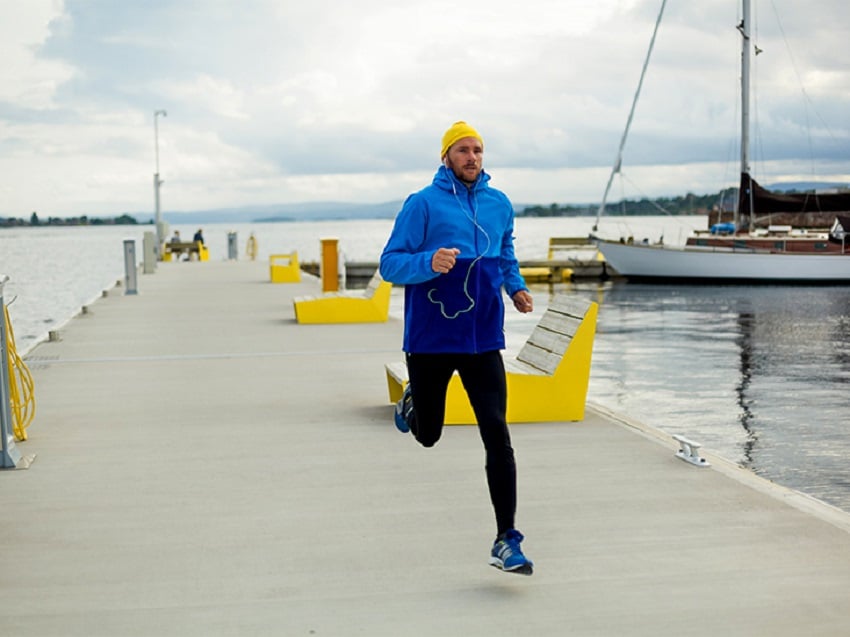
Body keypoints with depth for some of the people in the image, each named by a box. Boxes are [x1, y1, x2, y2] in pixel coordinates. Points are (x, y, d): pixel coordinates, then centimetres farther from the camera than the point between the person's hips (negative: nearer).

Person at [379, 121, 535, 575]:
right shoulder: (423, 204, -6)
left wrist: (516, 287, 9)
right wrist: (429, 262, -27)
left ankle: (506, 541, -4)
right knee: (427, 436, 12)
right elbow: (390, 264, -8)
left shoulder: (499, 204, 9)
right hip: (430, 339, -3)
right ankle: (412, 402, 50)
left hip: (483, 340, 3)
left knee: (497, 436, -8)